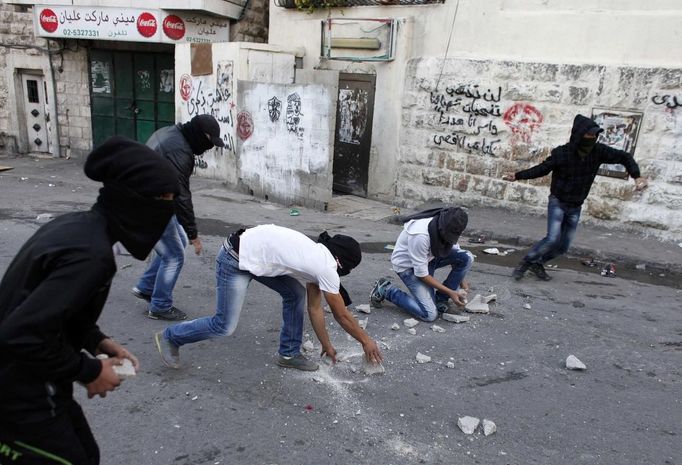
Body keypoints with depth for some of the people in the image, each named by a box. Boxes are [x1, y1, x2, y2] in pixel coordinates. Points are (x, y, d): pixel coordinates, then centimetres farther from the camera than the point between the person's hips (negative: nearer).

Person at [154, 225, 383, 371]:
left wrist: (326, 344, 22)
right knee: (224, 326, -3)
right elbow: (342, 315, -5)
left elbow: (314, 308, 16)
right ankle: (170, 337, 20)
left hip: (256, 254, 9)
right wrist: (366, 341, 7)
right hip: (236, 259, -9)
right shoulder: (326, 268, -16)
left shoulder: (318, 258, 9)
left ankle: (289, 353, 19)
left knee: (295, 293, 8)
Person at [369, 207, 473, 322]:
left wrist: (461, 280, -1)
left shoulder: (449, 228, -17)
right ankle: (385, 290, 0)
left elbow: (454, 249, 5)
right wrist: (450, 292, -23)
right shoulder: (420, 235, -38)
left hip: (428, 257, 7)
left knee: (467, 258, -14)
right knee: (429, 314, -16)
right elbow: (421, 274, -27)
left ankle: (441, 300, 1)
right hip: (407, 265, -7)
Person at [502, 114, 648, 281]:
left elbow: (624, 157, 1)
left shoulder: (598, 151, -10)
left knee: (563, 246, 7)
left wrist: (637, 176, -13)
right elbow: (542, 169, -7)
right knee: (552, 239, -21)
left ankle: (537, 264, 28)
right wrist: (517, 176, -17)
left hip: (575, 207, 5)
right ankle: (525, 263, -3)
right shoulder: (561, 153, -18)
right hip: (558, 202, -4)